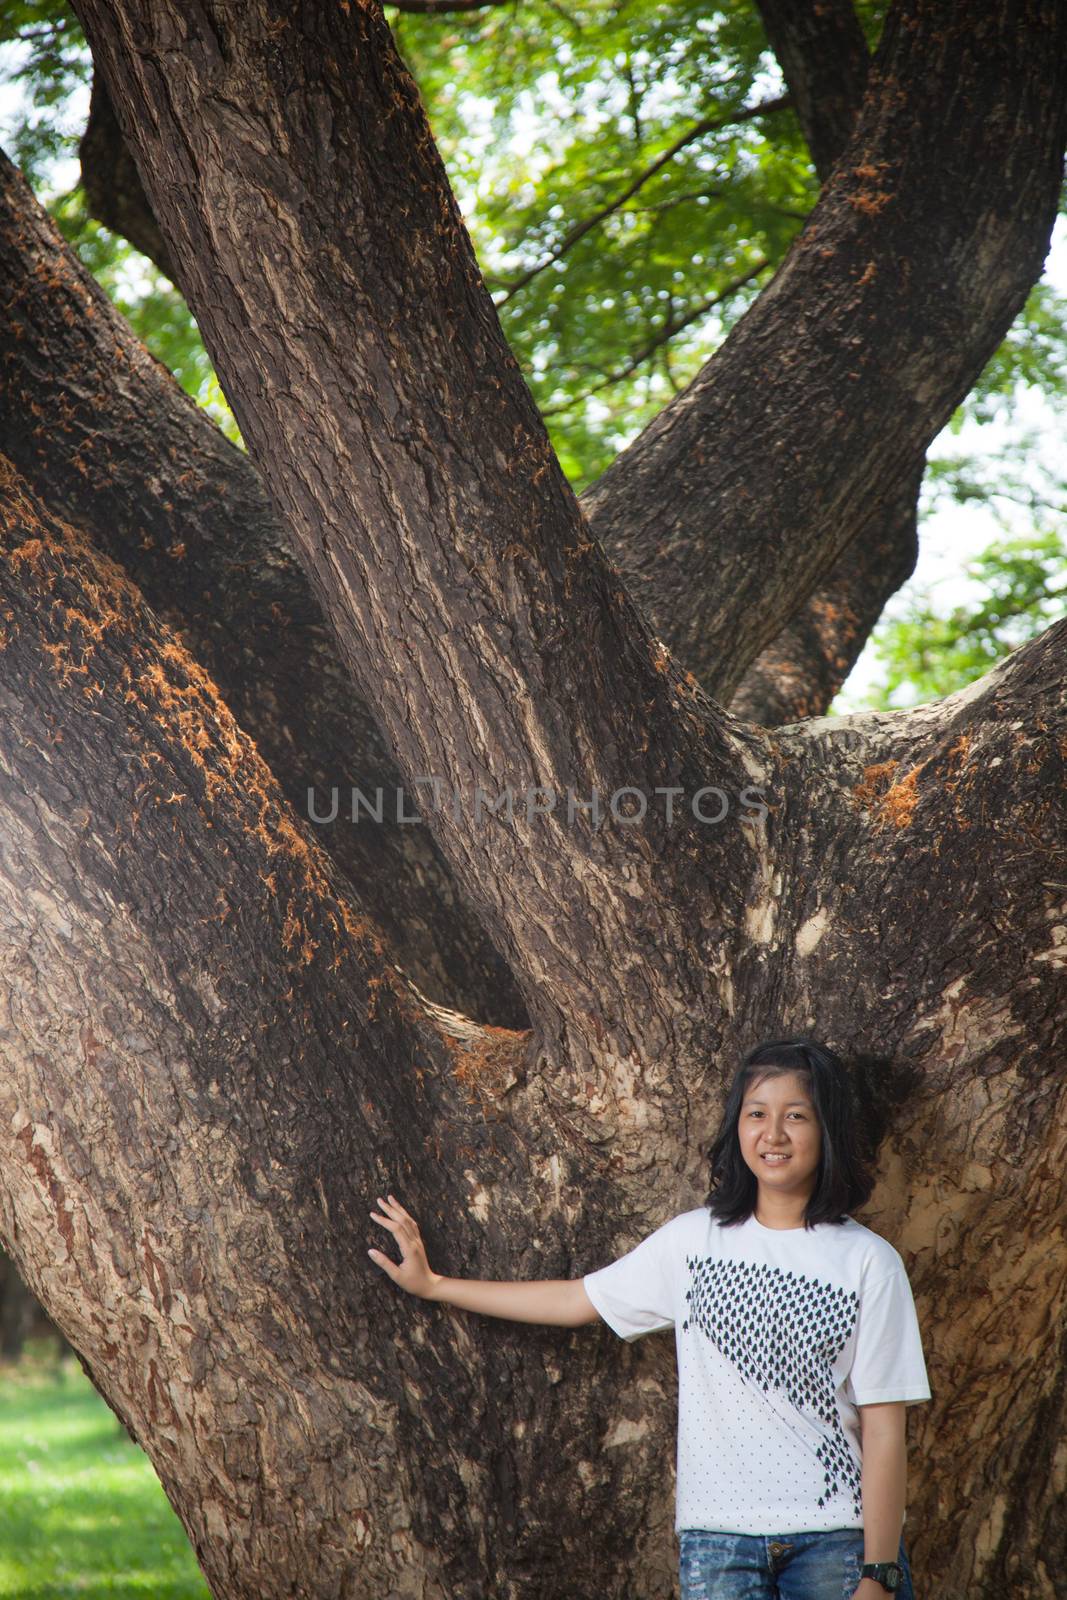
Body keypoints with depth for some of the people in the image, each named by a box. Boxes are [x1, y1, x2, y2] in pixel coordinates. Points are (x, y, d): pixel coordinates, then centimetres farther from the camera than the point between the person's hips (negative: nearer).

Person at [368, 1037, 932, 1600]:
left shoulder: (869, 1263, -1)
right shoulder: (694, 1238, 8)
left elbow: (883, 1429, -3)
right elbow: (574, 1300, 18)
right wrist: (432, 1284, 23)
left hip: (836, 1538, -2)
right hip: (717, 1537, 2)